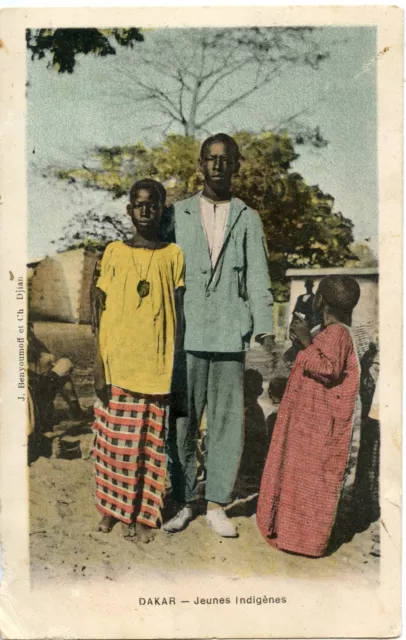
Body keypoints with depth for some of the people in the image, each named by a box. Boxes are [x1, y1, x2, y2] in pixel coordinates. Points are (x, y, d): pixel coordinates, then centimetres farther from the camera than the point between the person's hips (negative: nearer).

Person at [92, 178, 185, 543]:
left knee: (151, 442, 7)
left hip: (156, 367, -1)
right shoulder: (114, 252, 4)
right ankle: (112, 506, 28)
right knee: (114, 440, 10)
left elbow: (177, 316, 3)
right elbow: (103, 313, 4)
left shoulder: (173, 255, 3)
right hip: (117, 364, 1)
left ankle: (143, 513, 21)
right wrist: (99, 366, -2)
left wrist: (177, 370, 1)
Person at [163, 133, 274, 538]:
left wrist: (264, 327, -7)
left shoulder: (248, 219, 12)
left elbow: (257, 277, 5)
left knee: (226, 422, 3)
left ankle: (217, 504, 17)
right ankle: (184, 501, 18)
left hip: (230, 335, 0)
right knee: (181, 421, 3)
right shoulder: (178, 214, 12)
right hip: (186, 334, 0)